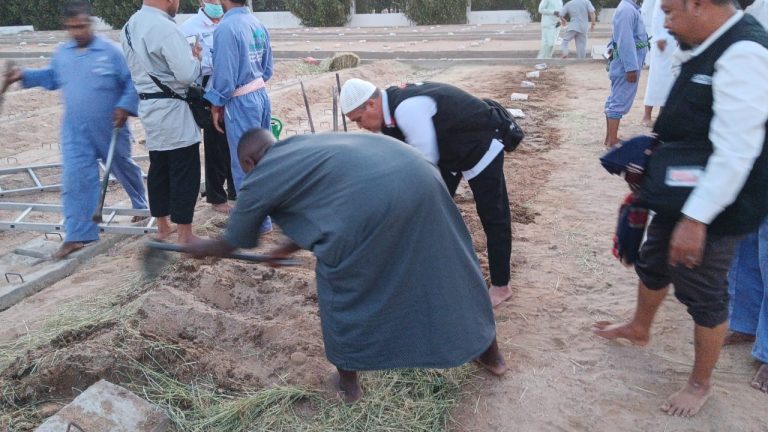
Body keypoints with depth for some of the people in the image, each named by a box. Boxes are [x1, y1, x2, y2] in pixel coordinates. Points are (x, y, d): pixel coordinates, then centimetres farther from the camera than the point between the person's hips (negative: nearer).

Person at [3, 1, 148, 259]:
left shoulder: (111, 51, -12)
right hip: (75, 132, 4)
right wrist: (24, 76, 11)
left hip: (109, 129, -3)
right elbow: (51, 77, 23)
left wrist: (125, 106, -22)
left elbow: (133, 81, -10)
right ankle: (78, 235, -1)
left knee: (124, 168, 17)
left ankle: (141, 205, 45)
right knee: (74, 180, -5)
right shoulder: (61, 54, 5)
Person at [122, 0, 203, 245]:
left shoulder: (131, 25, 9)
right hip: (172, 109, -9)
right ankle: (185, 236, 5)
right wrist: (194, 57, -2)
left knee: (159, 168, 16)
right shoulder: (164, 27, -20)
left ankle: (163, 227, 27)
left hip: (148, 105, 9)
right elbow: (186, 75, -23)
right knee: (185, 172, -1)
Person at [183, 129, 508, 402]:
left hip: (371, 198, -7)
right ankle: (490, 354, 42)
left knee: (340, 283, 18)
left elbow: (234, 243, 32)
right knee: (448, 266, 22)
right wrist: (286, 250, 57)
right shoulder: (302, 148, 36)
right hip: (419, 176, 8)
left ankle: (348, 380, 35)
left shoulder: (258, 180, 17)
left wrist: (200, 249, 52)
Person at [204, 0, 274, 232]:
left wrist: (217, 105, -5)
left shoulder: (226, 28, -19)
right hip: (261, 95, 8)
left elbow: (224, 75, -18)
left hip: (241, 102, -8)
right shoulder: (258, 24, 5)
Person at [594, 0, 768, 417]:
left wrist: (696, 219, -26)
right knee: (653, 263, 25)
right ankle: (639, 327, 52)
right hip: (681, 197, 9)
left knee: (705, 295, 9)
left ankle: (701, 383, 32)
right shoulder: (707, 48, 4)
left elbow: (734, 153, -28)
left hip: (711, 211, -9)